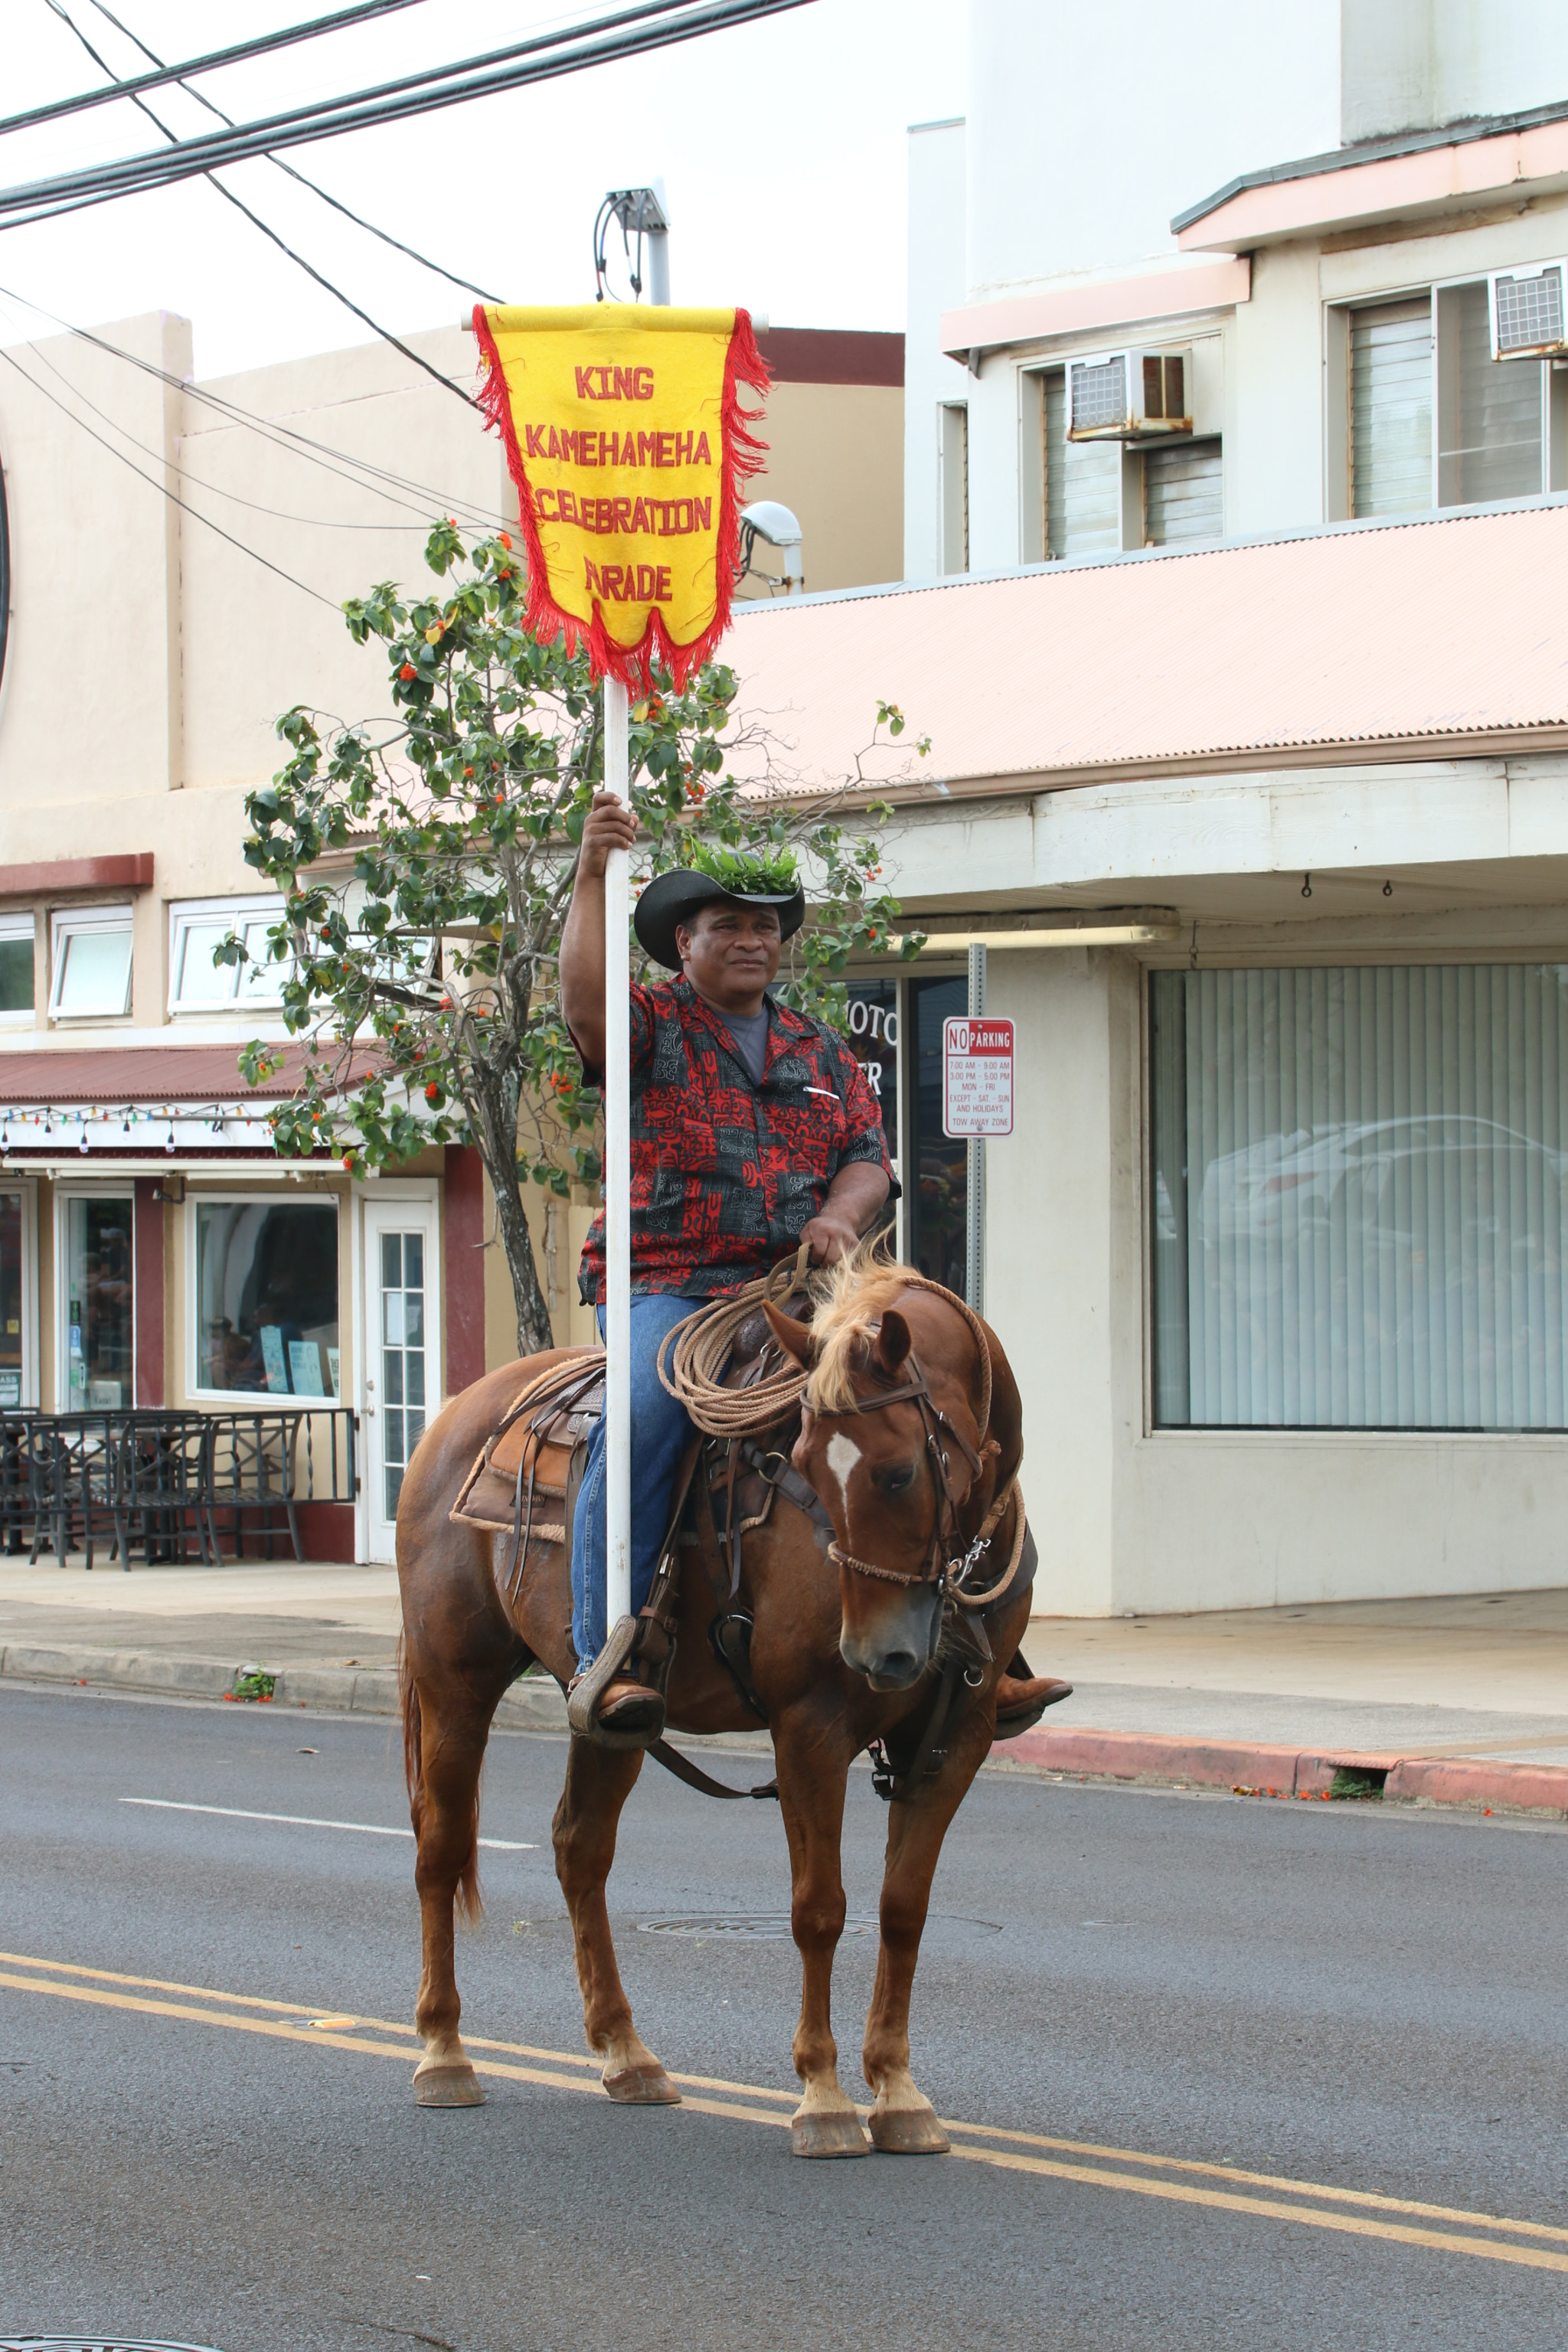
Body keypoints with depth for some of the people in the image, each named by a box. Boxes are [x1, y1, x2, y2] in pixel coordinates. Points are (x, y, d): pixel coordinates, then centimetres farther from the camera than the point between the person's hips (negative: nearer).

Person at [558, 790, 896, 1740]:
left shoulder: (821, 1051, 21)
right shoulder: (653, 1026, 7)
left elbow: (868, 1155, 15)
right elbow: (586, 997, -15)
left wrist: (841, 1214, -7)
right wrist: (592, 875, -21)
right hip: (667, 1283, -4)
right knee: (646, 1413, -32)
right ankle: (607, 1655, -33)